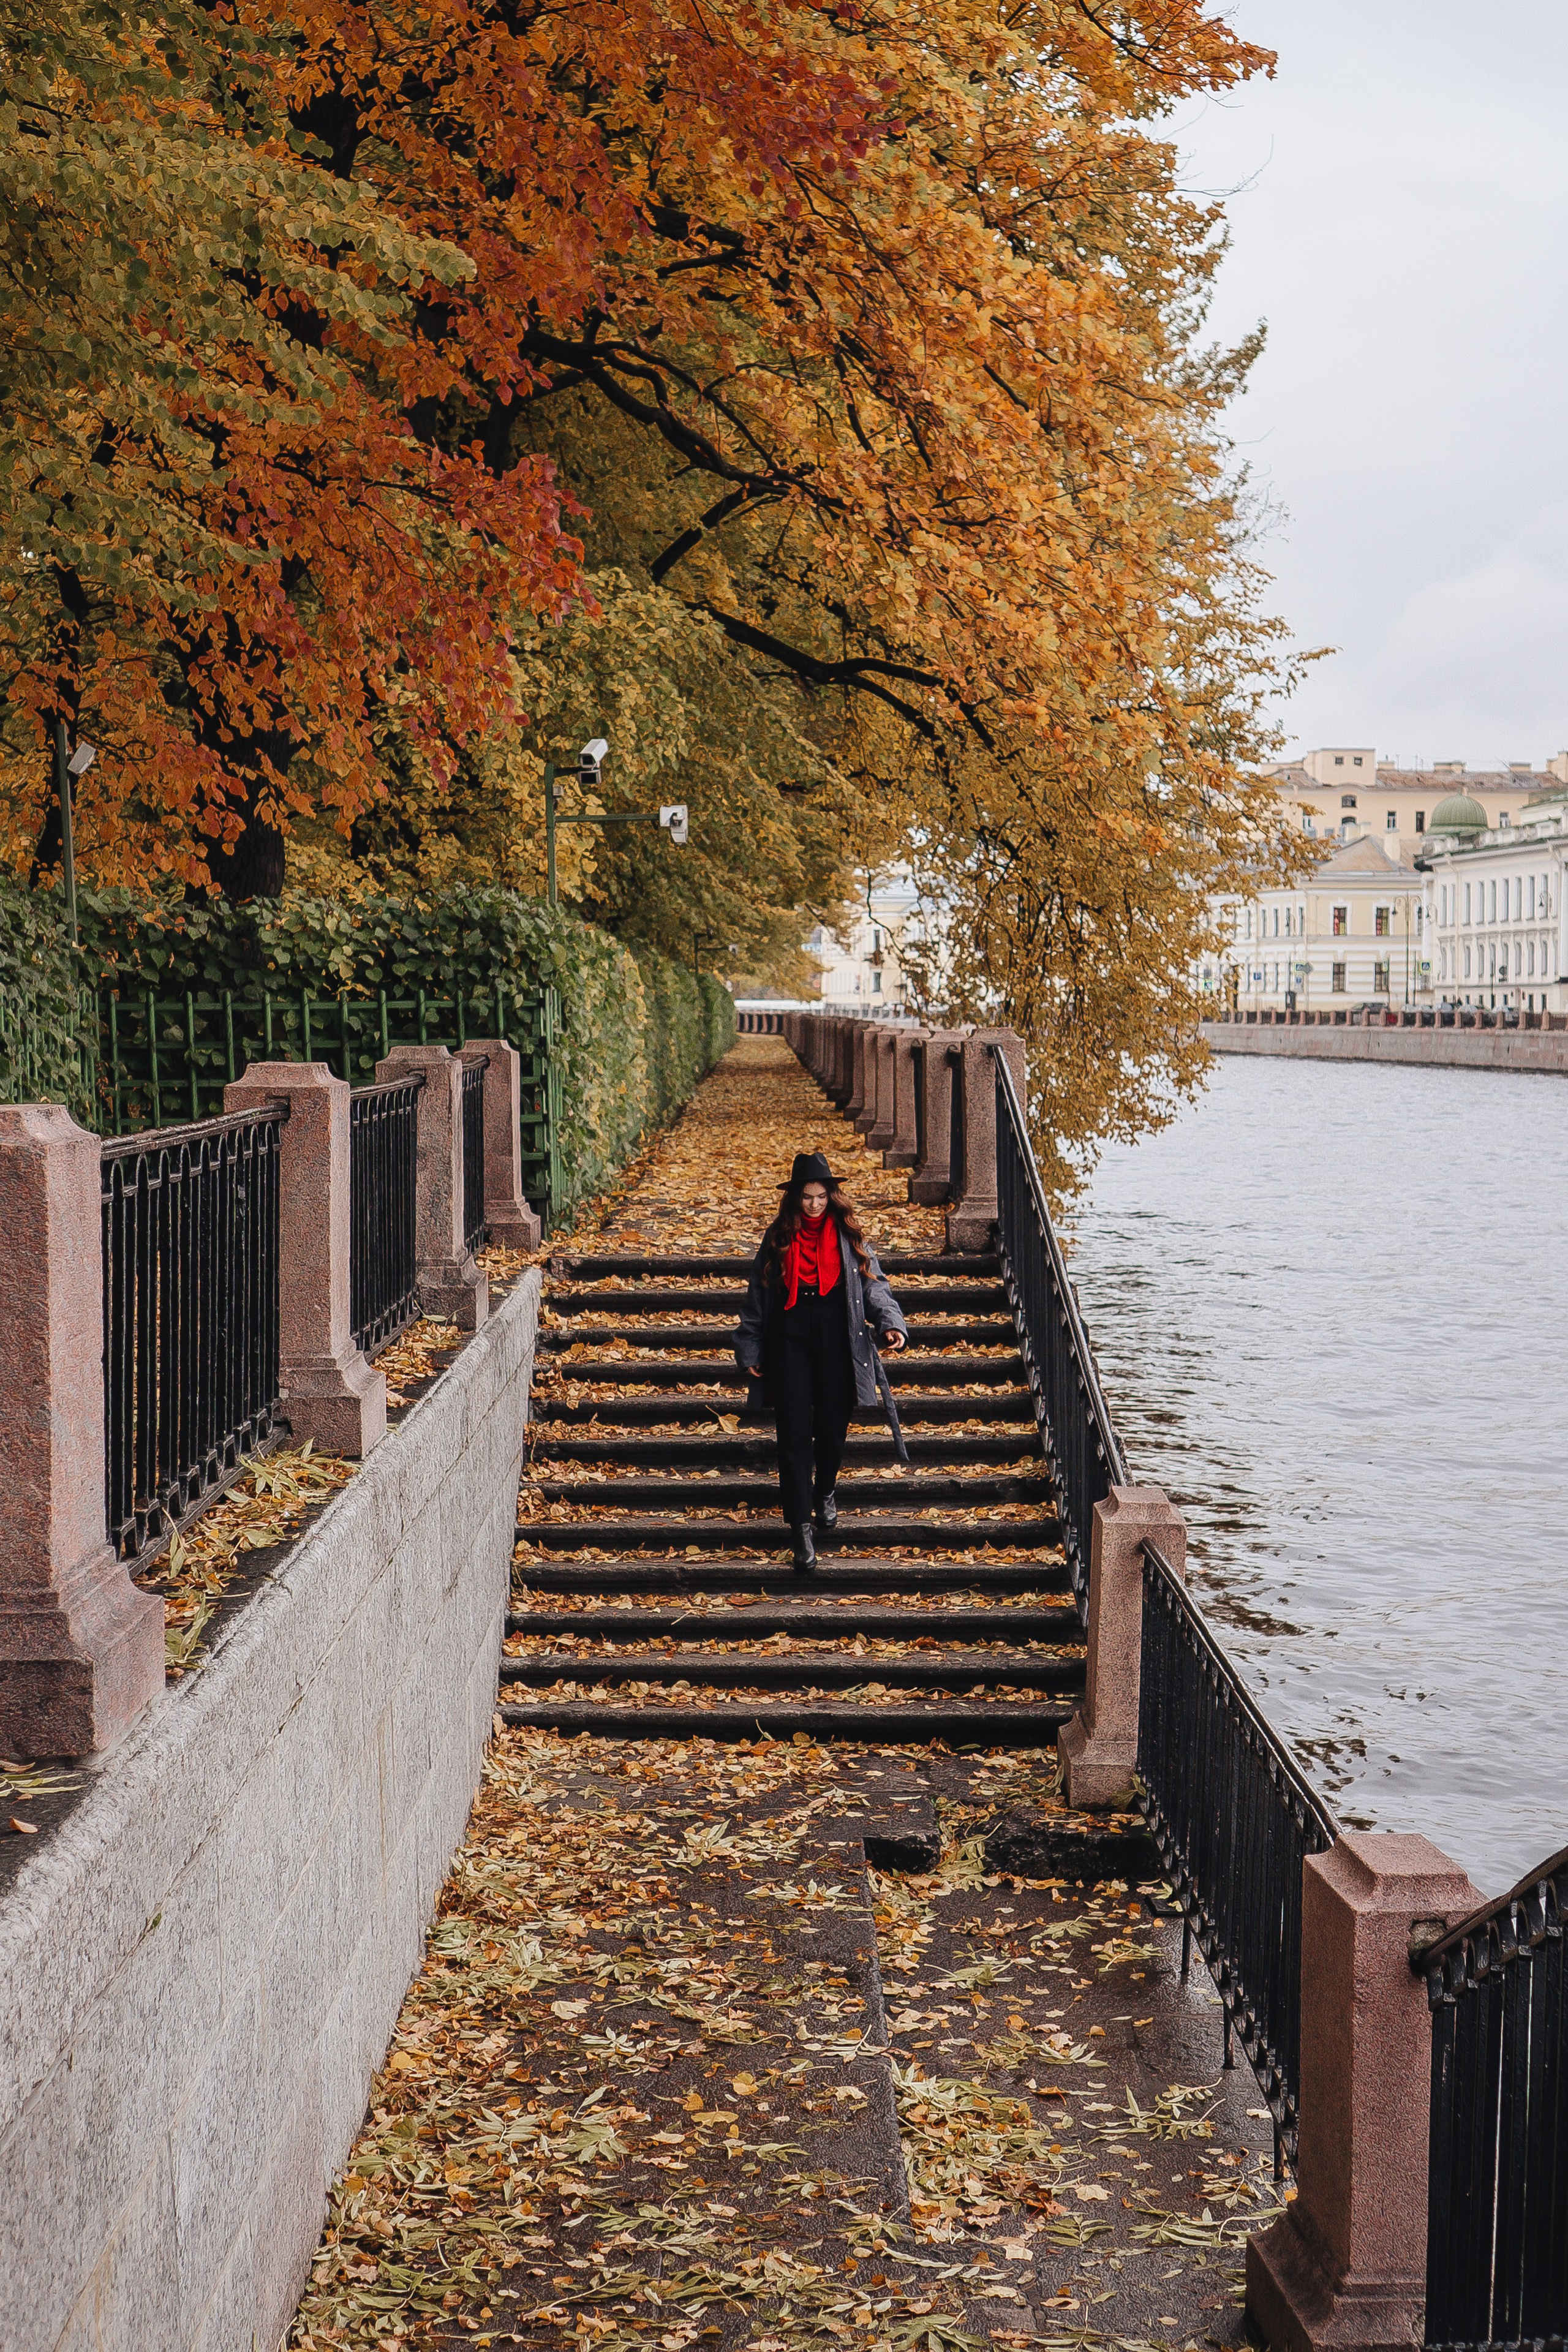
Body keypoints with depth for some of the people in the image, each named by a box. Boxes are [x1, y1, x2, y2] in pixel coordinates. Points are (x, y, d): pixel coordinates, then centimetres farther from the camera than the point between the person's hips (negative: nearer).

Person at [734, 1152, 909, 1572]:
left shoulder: (847, 1235, 6)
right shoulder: (778, 1237, 7)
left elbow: (872, 1282, 1)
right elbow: (757, 1296, 11)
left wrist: (890, 1322, -16)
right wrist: (749, 1350, 9)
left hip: (836, 1341, 0)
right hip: (789, 1340, 0)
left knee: (833, 1428, 6)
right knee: (794, 1435, -5)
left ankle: (825, 1493, 38)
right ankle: (801, 1528, -4)